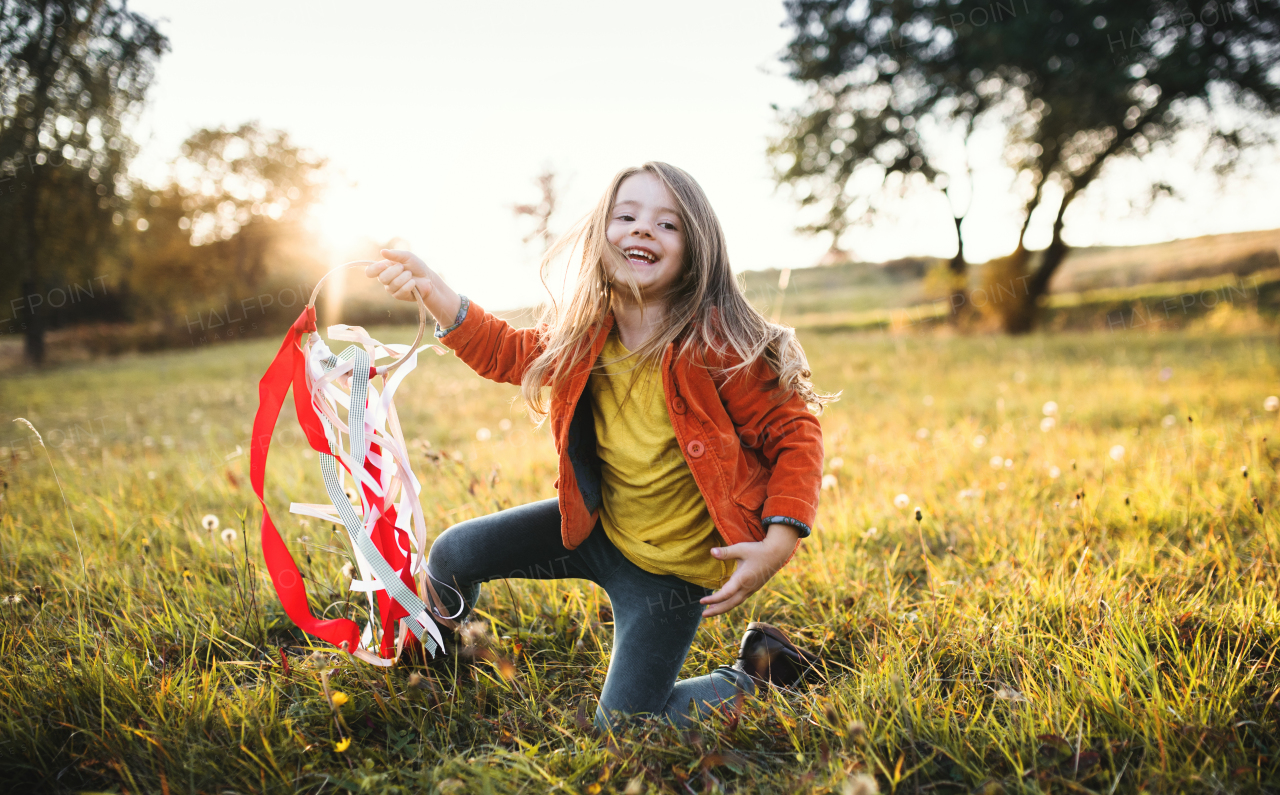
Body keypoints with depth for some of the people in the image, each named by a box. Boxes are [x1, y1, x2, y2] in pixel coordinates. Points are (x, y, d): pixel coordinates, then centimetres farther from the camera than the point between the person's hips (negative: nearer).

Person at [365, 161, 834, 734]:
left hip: (669, 566, -5)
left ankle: (758, 674, 20)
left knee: (621, 728, -1)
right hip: (597, 527, 6)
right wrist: (432, 291, -6)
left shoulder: (715, 345, -25)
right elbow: (509, 353, 8)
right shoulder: (583, 332, -8)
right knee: (451, 556, 8)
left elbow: (795, 432, -16)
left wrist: (779, 543, -25)